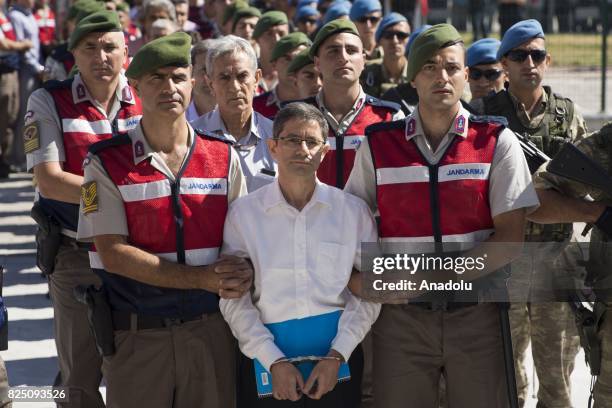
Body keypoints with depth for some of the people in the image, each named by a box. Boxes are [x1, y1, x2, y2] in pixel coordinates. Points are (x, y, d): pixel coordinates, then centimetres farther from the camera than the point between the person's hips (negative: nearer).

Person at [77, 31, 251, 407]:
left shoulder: (223, 158, 7)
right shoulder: (106, 163, -2)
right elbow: (113, 254, -10)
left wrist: (244, 272, -18)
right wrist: (204, 279, -15)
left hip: (210, 330, 2)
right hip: (137, 335, -2)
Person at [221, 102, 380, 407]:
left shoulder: (353, 210, 2)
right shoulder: (243, 212, 0)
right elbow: (234, 299, -3)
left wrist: (336, 357, -9)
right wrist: (274, 361, -11)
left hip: (338, 356, 1)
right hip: (268, 359, -1)